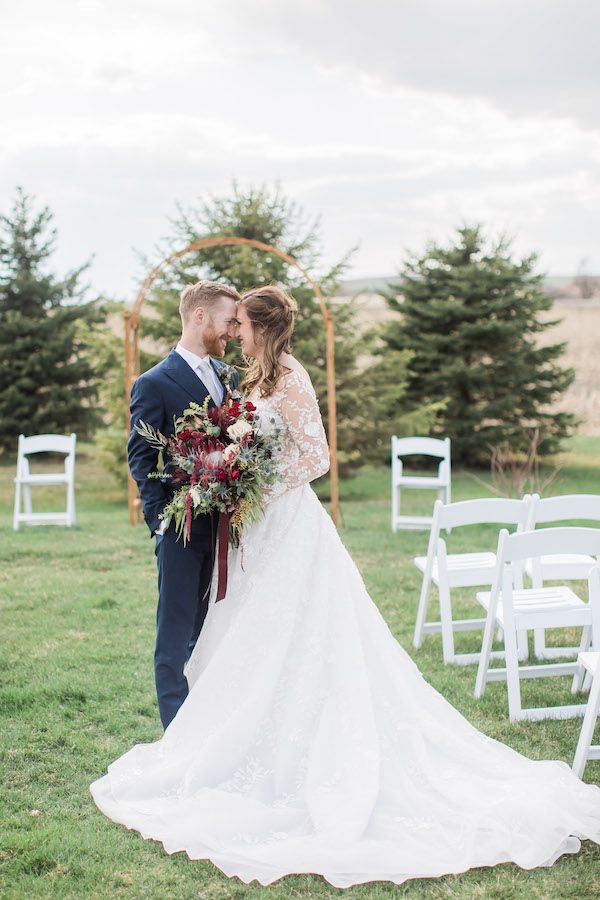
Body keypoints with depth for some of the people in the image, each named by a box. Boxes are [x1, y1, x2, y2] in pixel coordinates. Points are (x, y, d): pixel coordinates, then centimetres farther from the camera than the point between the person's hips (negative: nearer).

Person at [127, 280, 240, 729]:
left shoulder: (232, 377, 12)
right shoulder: (155, 384, -7)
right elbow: (140, 457, -7)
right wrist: (162, 515, -14)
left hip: (229, 522, 6)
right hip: (184, 528, -6)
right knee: (178, 634, 4)